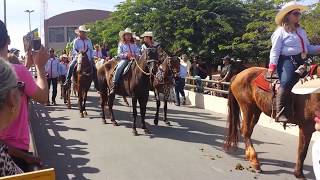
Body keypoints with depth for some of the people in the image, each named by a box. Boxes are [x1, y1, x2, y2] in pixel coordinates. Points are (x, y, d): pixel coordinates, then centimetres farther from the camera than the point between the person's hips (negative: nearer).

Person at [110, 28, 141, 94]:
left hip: (133, 60, 3)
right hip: (124, 60, -3)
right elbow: (119, 54, 2)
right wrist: (126, 55, -14)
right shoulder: (121, 44, 11)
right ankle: (113, 86, -30)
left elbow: (138, 53, 11)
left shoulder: (134, 44, 18)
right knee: (119, 68, -31)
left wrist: (135, 56, -11)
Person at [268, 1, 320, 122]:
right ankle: (280, 112, -29)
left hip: (301, 61, 8)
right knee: (287, 83, -28)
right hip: (287, 60, -8)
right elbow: (275, 51, -7)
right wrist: (272, 66, -18)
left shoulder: (301, 31, 22)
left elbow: (308, 48, 24)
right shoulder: (281, 31, 0)